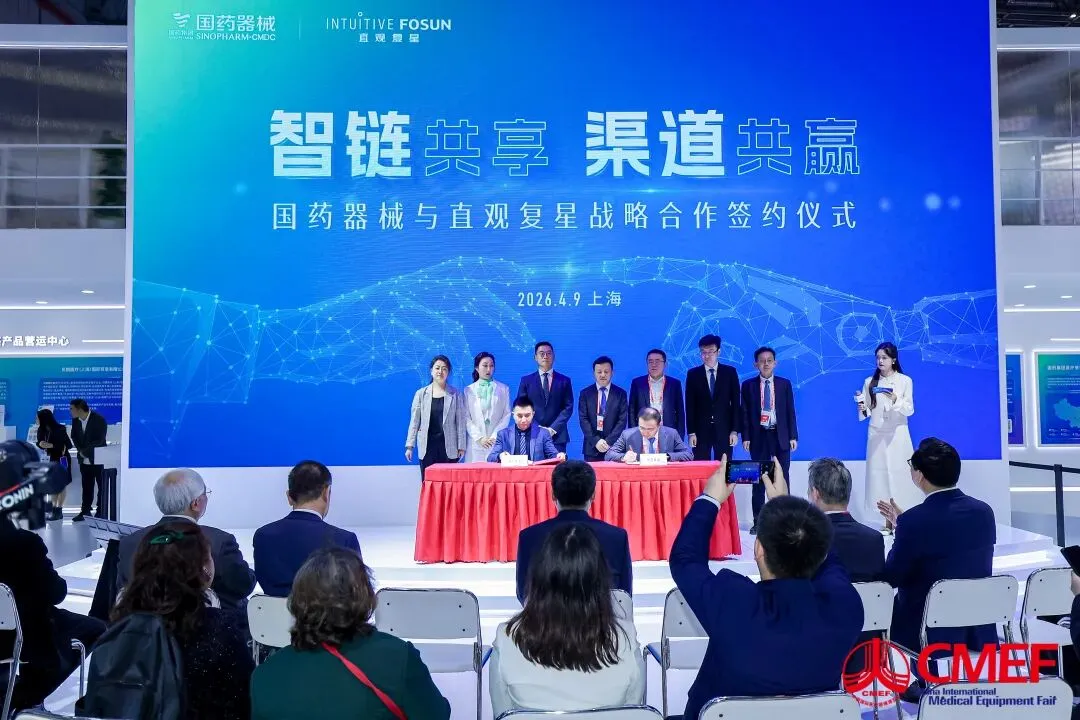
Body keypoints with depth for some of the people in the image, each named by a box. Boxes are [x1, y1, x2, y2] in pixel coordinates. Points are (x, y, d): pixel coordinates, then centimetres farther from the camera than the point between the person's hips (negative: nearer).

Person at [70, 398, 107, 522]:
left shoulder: (99, 420, -16)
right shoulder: (75, 420, 1)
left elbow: (99, 441, -17)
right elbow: (74, 437, 11)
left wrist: (85, 451, -17)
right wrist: (80, 450, -3)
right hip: (84, 460, 5)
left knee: (102, 486, 3)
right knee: (87, 486, 9)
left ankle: (100, 512, 10)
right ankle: (85, 511, 15)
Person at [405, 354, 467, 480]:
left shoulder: (455, 394, 4)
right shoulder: (421, 394, 6)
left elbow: (460, 421, 3)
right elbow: (415, 421, 7)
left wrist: (461, 446, 0)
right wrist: (409, 446, 3)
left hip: (449, 446, -1)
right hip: (428, 446, 1)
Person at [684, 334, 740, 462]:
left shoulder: (730, 372, 5)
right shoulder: (693, 374, 5)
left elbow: (735, 402, 4)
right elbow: (690, 405, 3)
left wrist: (735, 430, -3)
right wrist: (691, 432, -3)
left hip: (724, 429, 0)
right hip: (701, 429, 0)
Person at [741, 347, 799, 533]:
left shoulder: (784, 384, 6)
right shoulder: (748, 385, 3)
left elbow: (790, 411, 5)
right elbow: (745, 413, 2)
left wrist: (793, 436, 0)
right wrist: (746, 437, -5)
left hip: (781, 436, 1)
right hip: (759, 436, -1)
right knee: (758, 480, 4)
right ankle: (758, 521, 9)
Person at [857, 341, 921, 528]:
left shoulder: (905, 380, 2)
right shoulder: (869, 382, 7)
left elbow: (910, 409, -4)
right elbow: (867, 412, 7)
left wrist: (896, 400, -22)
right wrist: (862, 408, -15)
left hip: (897, 435, -2)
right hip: (876, 435, 2)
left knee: (899, 474, -5)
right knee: (879, 474, -1)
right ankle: (888, 522, 5)